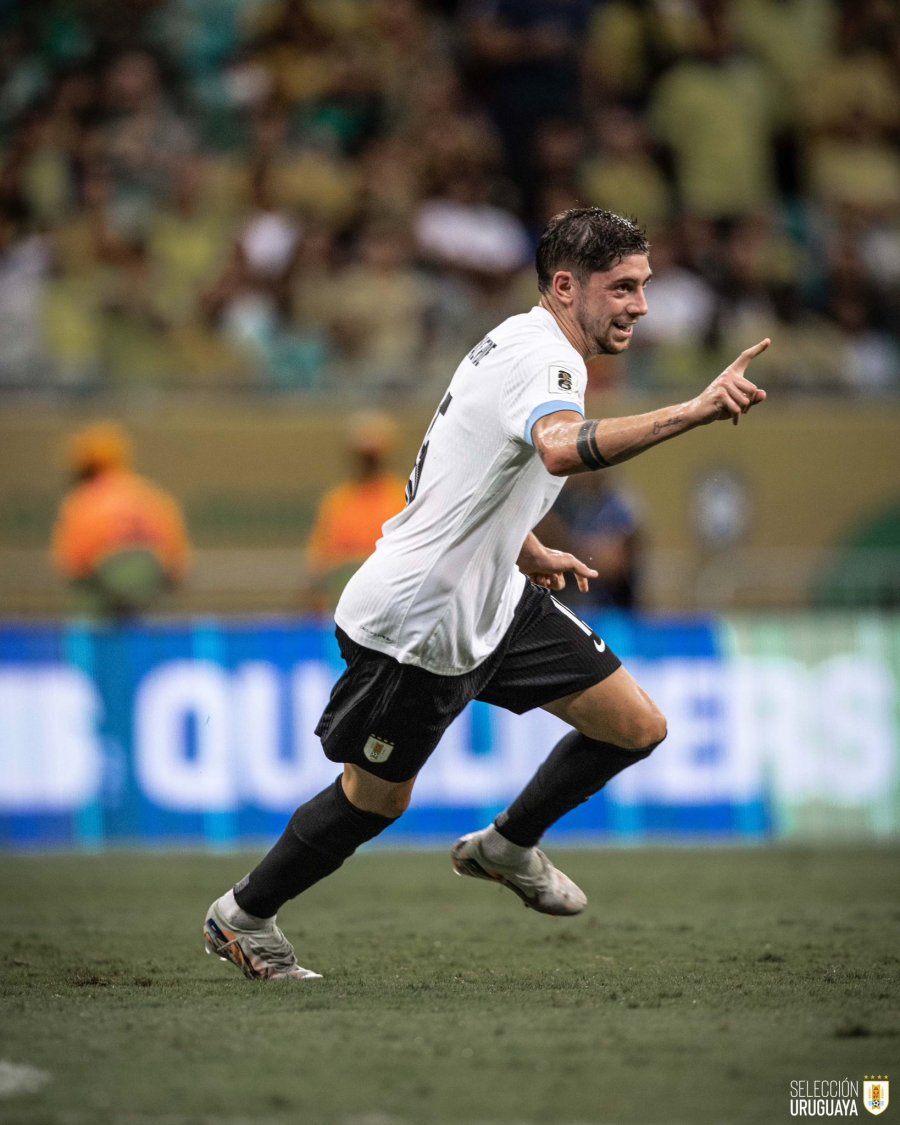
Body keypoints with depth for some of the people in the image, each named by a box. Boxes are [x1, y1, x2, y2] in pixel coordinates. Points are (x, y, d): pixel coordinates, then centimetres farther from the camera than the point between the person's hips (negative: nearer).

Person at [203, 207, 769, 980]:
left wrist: (529, 553, 20)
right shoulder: (546, 358, -25)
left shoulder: (523, 343, 7)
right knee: (377, 798, 8)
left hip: (493, 600, 9)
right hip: (414, 621, -9)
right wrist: (693, 413, -60)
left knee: (636, 726, 4)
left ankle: (508, 847, 25)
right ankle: (243, 916, 30)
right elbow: (561, 450, -50)